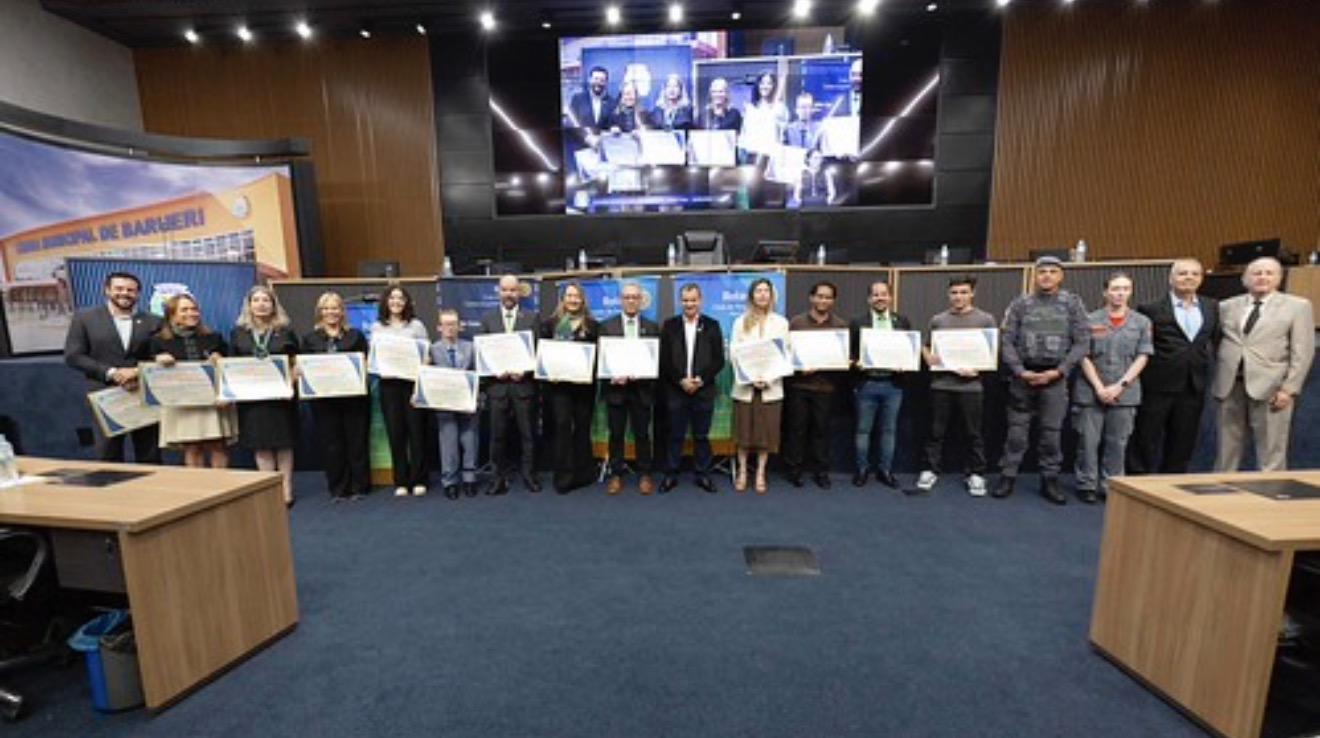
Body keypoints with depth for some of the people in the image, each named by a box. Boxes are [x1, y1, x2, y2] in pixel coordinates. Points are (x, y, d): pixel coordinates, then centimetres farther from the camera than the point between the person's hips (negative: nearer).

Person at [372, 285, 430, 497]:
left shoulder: (416, 325, 5)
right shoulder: (377, 327, 12)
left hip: (413, 382, -2)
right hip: (388, 383, 2)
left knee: (416, 430, 0)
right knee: (395, 432, 4)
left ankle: (418, 480, 9)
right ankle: (400, 481, 14)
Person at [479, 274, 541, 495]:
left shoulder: (532, 318, 5)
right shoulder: (487, 319, 9)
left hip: (523, 383, -1)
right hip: (497, 384, 1)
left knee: (527, 433, 6)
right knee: (498, 434, 6)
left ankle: (529, 474, 19)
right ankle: (500, 476, 18)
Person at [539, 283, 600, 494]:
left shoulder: (592, 326, 7)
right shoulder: (550, 324, 8)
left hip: (584, 383, 1)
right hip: (558, 383, 0)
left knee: (582, 426, 8)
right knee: (562, 425, -5)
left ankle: (583, 473, 20)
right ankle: (564, 476, 2)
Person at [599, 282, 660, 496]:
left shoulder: (652, 327, 7)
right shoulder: (607, 326, 5)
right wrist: (613, 376, -14)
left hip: (641, 388, 0)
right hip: (615, 386, 0)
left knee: (642, 434, 7)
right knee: (616, 434, 7)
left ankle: (644, 475, 20)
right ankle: (616, 475, 18)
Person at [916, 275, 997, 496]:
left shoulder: (985, 319, 3)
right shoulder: (937, 320, 8)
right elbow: (925, 346, 16)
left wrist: (978, 368, -13)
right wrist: (930, 359, -5)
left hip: (971, 385, -1)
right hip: (941, 384, 2)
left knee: (973, 433, 7)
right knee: (936, 431, 8)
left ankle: (976, 474, 20)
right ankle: (930, 470, 19)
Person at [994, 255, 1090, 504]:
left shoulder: (1073, 303, 5)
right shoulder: (1020, 303, 4)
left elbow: (1081, 343, 0)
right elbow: (1006, 341, 1)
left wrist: (1059, 371, -10)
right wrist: (1020, 371, -10)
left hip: (1055, 377, 0)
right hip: (1023, 376, 0)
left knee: (1052, 432, 6)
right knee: (1017, 430, 4)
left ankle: (1050, 481, 18)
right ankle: (1007, 477, 13)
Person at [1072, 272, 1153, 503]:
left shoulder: (1142, 322, 6)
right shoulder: (1090, 320, 0)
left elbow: (1142, 357, 2)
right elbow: (1084, 357, -1)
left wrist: (1120, 385, -8)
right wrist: (1099, 388, -8)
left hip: (1125, 393, 2)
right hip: (1091, 392, -2)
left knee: (1117, 443, 7)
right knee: (1088, 441, 2)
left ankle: (1110, 486, 18)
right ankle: (1087, 485, 13)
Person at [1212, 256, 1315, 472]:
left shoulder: (1297, 306, 5)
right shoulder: (1227, 306, 10)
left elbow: (1302, 352, -1)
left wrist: (1289, 389, -9)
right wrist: (1218, 379, 5)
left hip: (1270, 387, -2)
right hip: (1230, 385, 2)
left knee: (1271, 451, 2)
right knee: (1227, 447, 8)